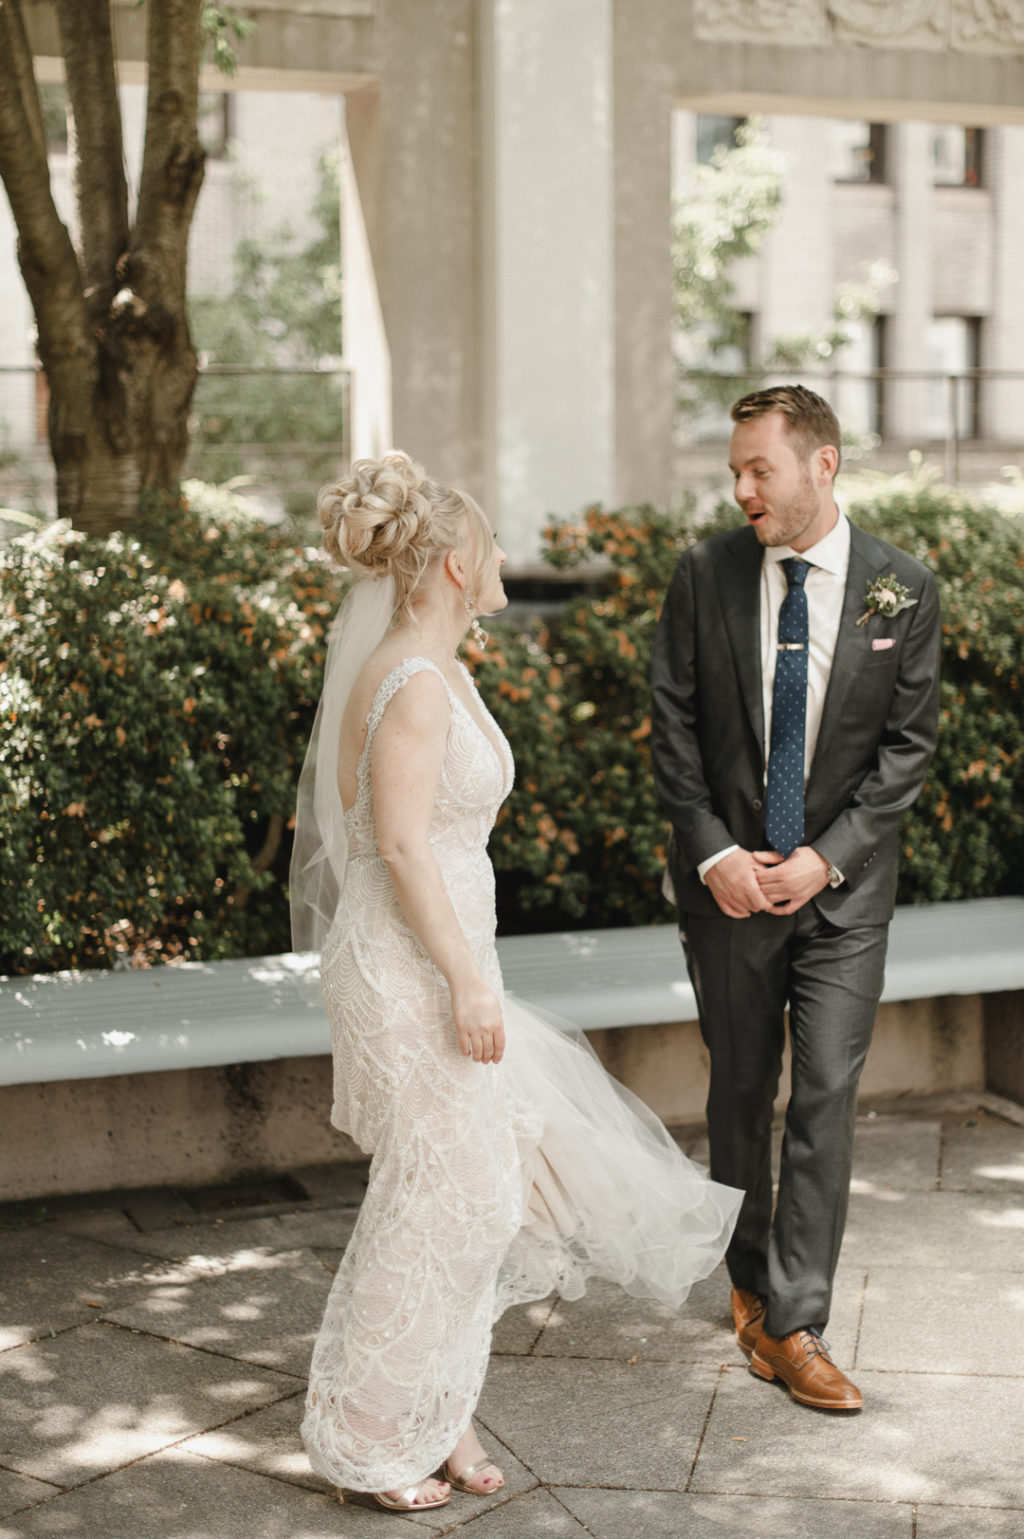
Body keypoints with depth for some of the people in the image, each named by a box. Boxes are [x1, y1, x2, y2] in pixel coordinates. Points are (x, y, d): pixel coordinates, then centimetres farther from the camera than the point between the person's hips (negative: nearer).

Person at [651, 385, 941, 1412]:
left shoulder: (903, 589, -4)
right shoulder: (705, 575, -2)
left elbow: (908, 744, -2)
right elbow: (673, 729, 0)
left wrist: (827, 856, -11)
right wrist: (714, 855, -9)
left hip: (842, 886, -1)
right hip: (726, 879, 1)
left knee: (826, 1097, -4)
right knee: (740, 1093, 11)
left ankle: (794, 1325, 4)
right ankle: (750, 1283, 30)